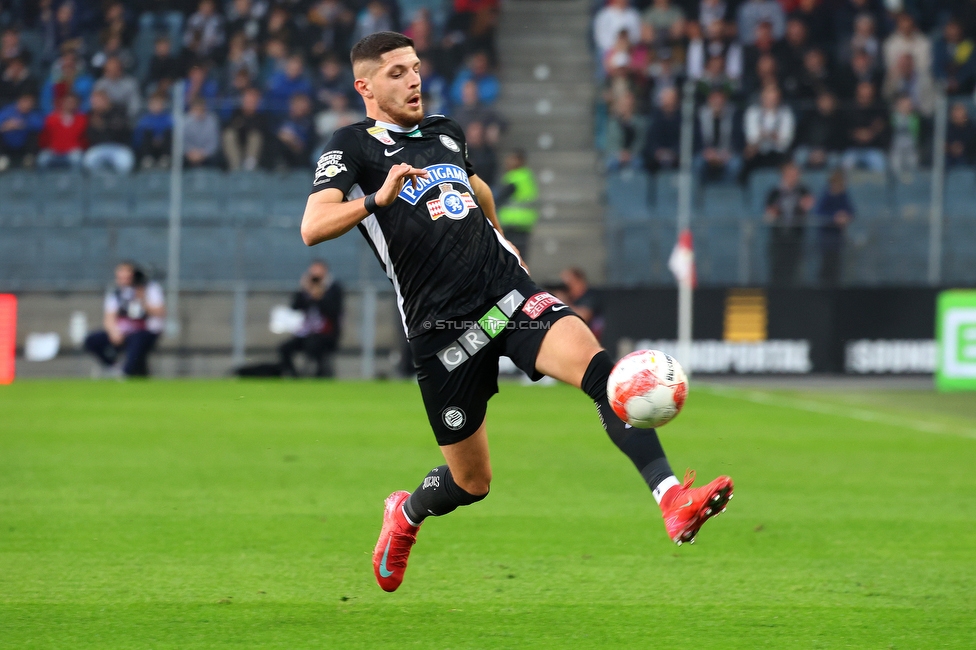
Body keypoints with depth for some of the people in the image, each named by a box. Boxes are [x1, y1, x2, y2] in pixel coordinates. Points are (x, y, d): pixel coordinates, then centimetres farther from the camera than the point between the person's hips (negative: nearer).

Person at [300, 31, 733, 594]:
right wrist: (378, 199, -32)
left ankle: (674, 501, -37)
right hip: (443, 328, -4)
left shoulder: (445, 131, 17)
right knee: (472, 482, 5)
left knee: (599, 368, -25)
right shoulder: (353, 147, -2)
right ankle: (406, 515, 41)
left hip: (510, 292, 4)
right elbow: (313, 227, -18)